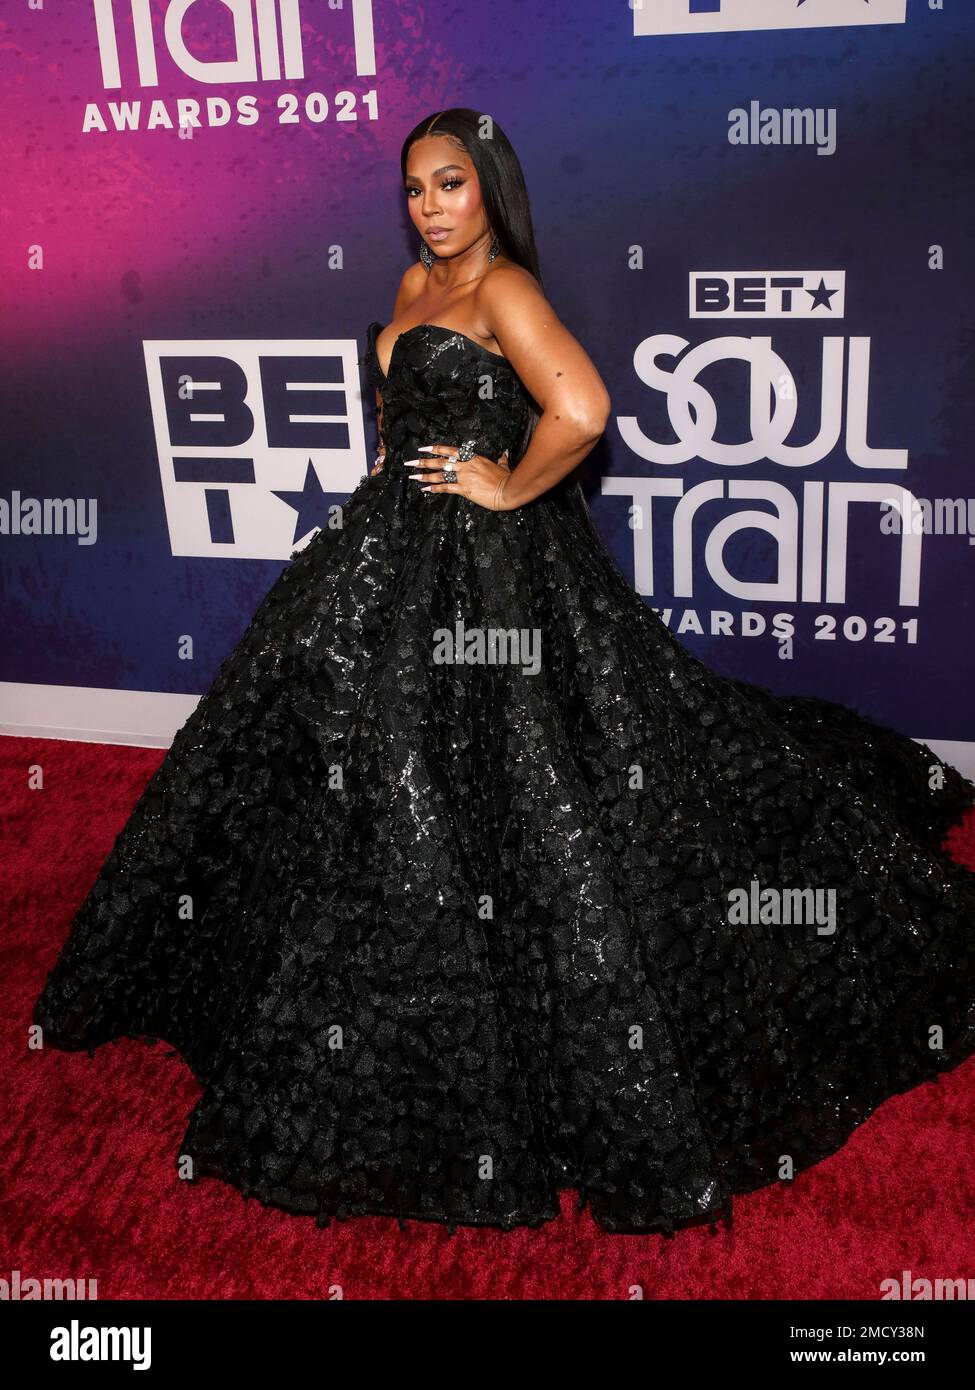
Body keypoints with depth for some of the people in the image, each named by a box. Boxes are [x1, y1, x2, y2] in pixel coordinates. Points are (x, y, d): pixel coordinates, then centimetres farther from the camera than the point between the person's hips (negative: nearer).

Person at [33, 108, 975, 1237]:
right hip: (398, 554, 9)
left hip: (487, 570, -9)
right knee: (373, 782, 17)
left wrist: (509, 488, -18)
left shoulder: (504, 289, -14)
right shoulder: (417, 283, 13)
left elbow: (581, 410, -32)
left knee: (495, 797, -6)